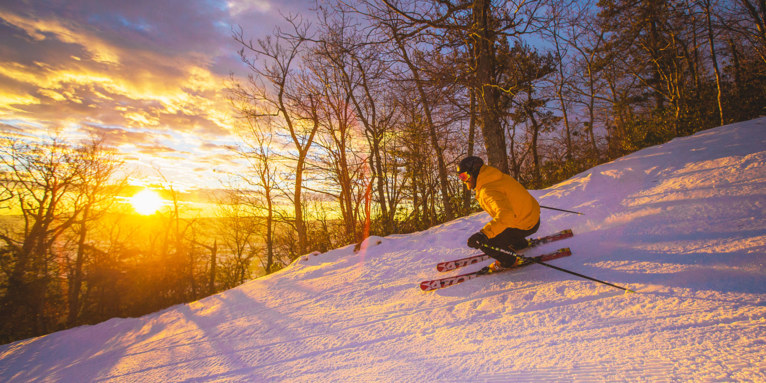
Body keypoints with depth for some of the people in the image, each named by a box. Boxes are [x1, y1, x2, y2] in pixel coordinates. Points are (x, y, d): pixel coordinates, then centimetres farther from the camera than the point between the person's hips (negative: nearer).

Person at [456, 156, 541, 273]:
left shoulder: (488, 191, -32)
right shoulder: (493, 178, -2)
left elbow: (505, 214, -46)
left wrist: (483, 233, -54)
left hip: (526, 226, -9)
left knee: (483, 241, -12)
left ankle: (509, 261, 12)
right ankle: (519, 244, 47)